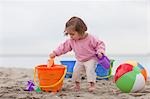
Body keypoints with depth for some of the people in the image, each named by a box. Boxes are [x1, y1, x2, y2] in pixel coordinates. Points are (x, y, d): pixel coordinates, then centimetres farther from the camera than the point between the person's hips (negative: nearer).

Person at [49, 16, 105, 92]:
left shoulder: (90, 39, -23)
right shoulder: (71, 41, -9)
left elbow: (100, 44, -15)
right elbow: (64, 47, 0)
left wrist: (100, 52, -32)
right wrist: (55, 53, -5)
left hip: (91, 59, -5)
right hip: (79, 61, 5)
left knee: (90, 70, -24)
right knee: (76, 71, -5)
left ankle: (92, 84, -13)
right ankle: (77, 84, 14)